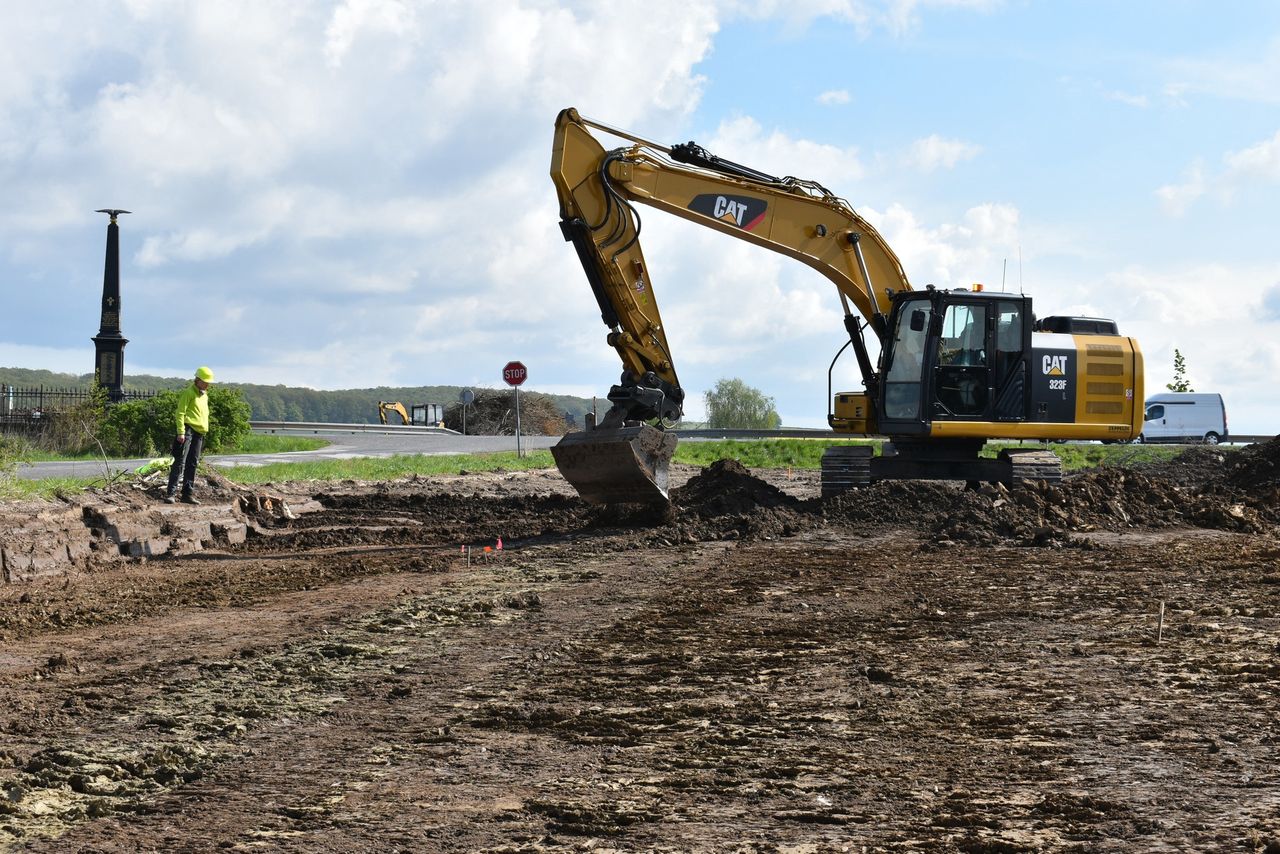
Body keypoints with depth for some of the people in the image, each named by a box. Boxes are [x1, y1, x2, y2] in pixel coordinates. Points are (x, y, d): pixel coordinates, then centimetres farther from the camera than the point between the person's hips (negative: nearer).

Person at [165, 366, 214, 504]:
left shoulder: (204, 396, 22)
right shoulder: (188, 392, -4)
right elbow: (180, 413, -11)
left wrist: (204, 432, 23)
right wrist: (181, 432, -18)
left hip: (199, 433, 8)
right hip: (188, 429, -8)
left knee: (192, 464, 8)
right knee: (180, 462, -13)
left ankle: (187, 494, 12)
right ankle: (171, 493, -16)